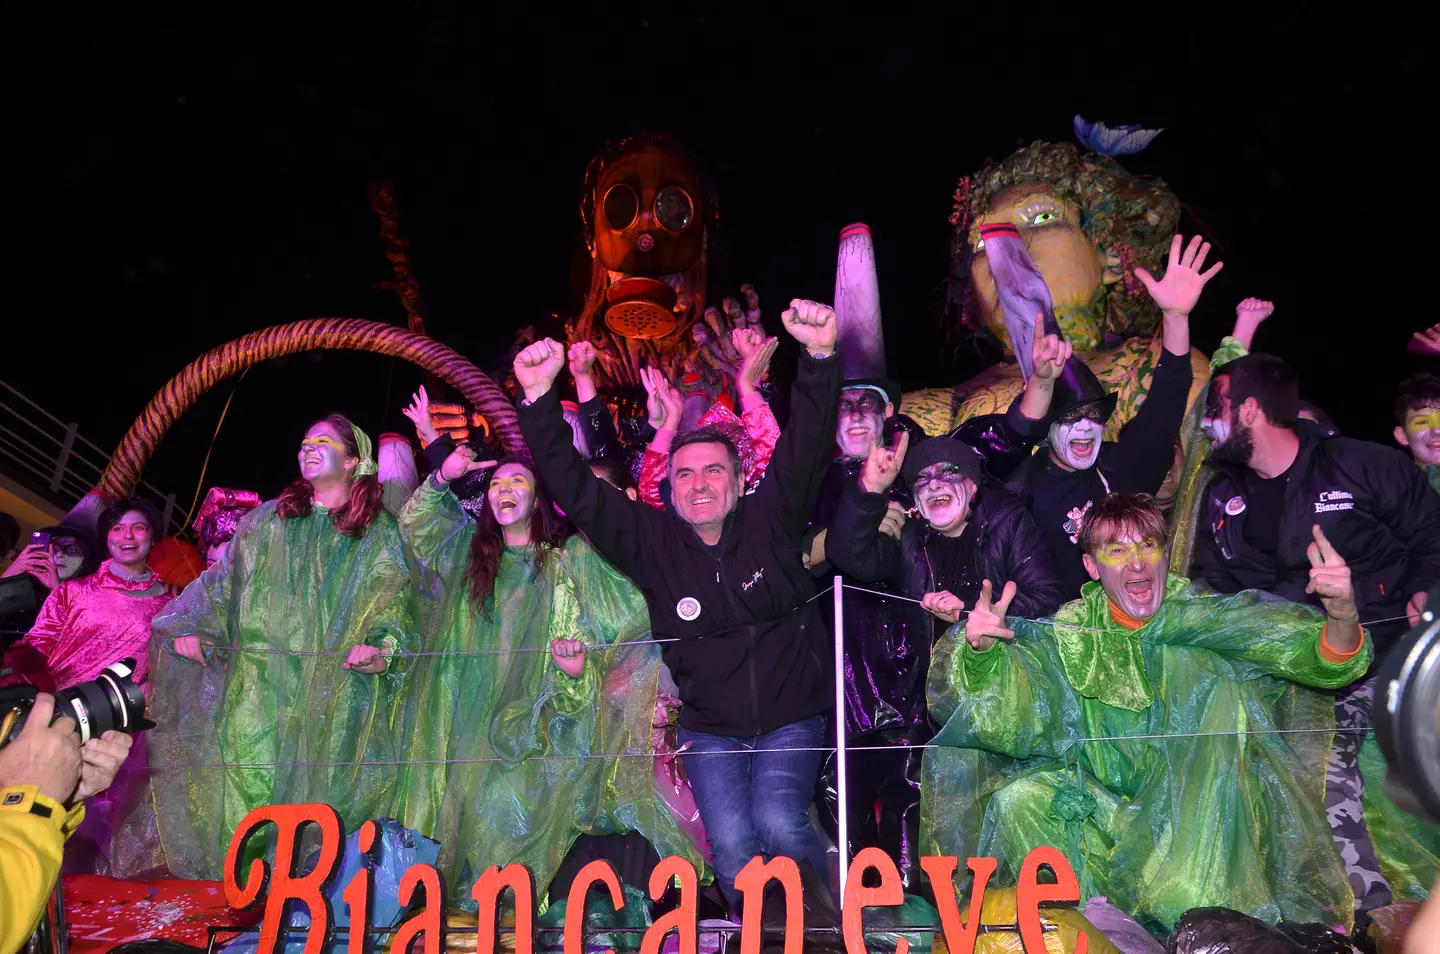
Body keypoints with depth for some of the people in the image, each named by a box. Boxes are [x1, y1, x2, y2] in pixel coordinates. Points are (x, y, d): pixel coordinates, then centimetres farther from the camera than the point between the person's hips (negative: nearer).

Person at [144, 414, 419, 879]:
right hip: (262, 688, 2)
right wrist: (191, 628, 5)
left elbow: (397, 606, 1)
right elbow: (223, 581, 17)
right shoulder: (268, 520, 16)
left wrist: (383, 651, -15)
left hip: (336, 696, -2)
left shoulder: (381, 534, 8)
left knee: (323, 796, -3)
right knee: (252, 783, -3)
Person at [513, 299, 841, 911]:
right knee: (731, 841, -16)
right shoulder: (652, 540, -4)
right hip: (709, 729, 1)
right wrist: (539, 398, -20)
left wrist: (820, 355, -31)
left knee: (779, 820, -21)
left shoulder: (769, 519, -5)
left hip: (792, 719, -1)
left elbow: (806, 445, -15)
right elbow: (575, 488, -9)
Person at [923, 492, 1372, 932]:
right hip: (1105, 804, 1)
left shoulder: (1208, 616, -6)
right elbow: (999, 701, -11)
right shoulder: (1074, 629, -2)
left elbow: (1320, 660, -16)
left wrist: (1342, 618, -40)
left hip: (1198, 811, -1)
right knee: (1018, 801, -22)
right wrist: (981, 649, -34)